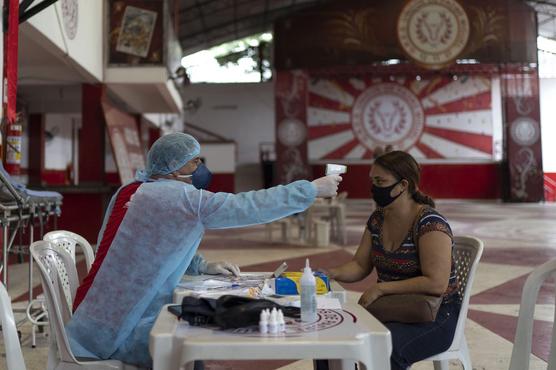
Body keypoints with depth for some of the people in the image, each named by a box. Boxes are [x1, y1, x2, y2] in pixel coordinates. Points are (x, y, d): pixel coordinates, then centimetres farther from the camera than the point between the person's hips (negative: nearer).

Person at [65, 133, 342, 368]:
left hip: (106, 316, 9)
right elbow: (248, 207, -18)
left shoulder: (133, 191, 9)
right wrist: (312, 189, -10)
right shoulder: (178, 197, -18)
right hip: (117, 328, -9)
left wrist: (203, 266, 8)